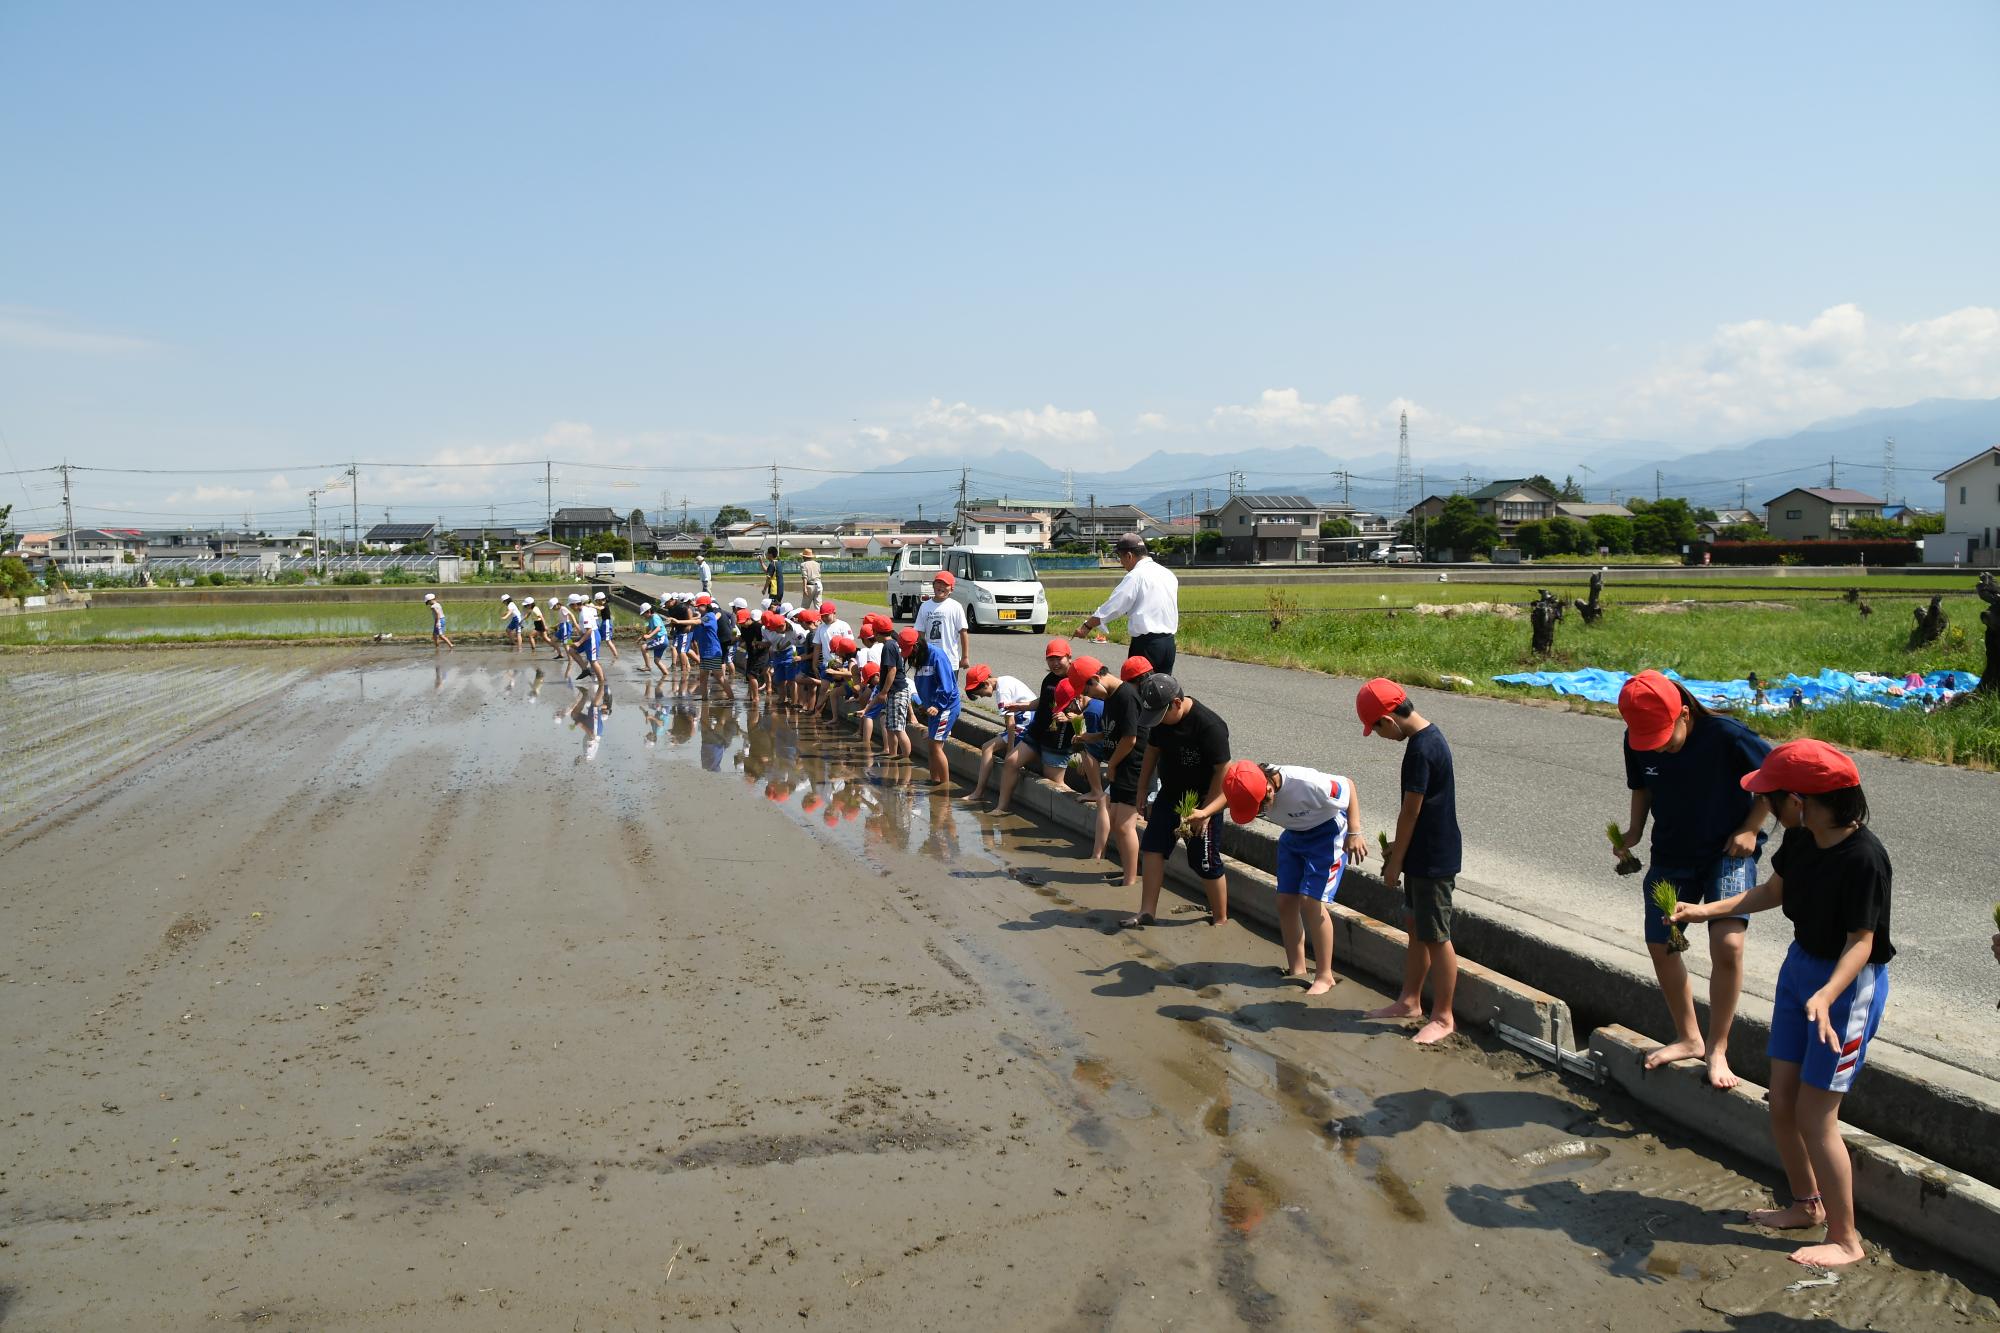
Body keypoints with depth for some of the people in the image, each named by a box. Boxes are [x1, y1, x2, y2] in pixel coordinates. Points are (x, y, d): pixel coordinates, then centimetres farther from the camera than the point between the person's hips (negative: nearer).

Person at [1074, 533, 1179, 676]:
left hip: (1147, 644, -7)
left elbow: (1114, 606, -10)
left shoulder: (1135, 576, -11)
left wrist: (1087, 626, -1)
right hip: (1169, 643, 7)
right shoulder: (1169, 574, 12)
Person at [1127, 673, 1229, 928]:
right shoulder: (1159, 718, -5)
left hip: (1200, 801, -7)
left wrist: (1206, 810, -29)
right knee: (1152, 847, 1)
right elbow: (1152, 750, 11)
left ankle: (1220, 919, 18)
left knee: (1206, 863, 1)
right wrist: (1142, 790, 14)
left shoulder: (1210, 726, -26)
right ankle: (1146, 912, 8)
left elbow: (1223, 770, -23)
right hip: (1169, 795, 7)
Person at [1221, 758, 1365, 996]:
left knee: (1311, 900, -15)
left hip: (1327, 834, -6)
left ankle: (1325, 976, -4)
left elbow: (1348, 785, -23)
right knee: (1285, 900, 2)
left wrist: (1354, 833, -26)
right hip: (1293, 835, 6)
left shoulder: (1306, 783, -38)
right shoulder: (1252, 788, -22)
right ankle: (1297, 970, 16)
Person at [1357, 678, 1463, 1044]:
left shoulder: (1421, 750, -25)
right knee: (1415, 927, 19)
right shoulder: (1428, 734, 6)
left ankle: (1443, 1017, 13)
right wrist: (1398, 848, 18)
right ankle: (1410, 1000, 31)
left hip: (1433, 860, -10)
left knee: (1435, 938, 2)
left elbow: (1410, 812, -20)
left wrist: (1395, 863, -11)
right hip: (1424, 854, 10)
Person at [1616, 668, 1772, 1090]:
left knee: (1727, 944, -19)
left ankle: (1717, 1049, -2)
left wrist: (1750, 829, -13)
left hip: (1728, 852, -5)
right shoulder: (1638, 742, -11)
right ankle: (1688, 1038, 28)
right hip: (1671, 854, 5)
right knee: (1660, 945, 7)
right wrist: (1634, 832, -7)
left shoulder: (1726, 736, -24)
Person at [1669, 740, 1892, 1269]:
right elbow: (1772, 891, 13)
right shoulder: (1799, 837, -4)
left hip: (1848, 983, -8)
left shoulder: (1864, 857, -26)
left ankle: (1845, 1239, 14)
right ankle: (1807, 1204, 36)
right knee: (1781, 1102, 14)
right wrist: (1706, 910, 10)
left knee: (1815, 1115, -2)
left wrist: (1825, 997, -37)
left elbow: (1861, 942, -25)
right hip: (1800, 968, 8)